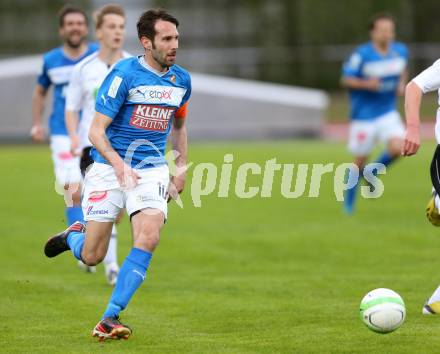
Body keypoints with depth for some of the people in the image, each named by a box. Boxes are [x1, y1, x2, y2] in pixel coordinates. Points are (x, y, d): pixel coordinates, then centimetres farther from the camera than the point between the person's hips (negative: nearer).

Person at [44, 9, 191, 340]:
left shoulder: (181, 80, 4)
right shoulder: (124, 74, -14)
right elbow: (96, 130, -16)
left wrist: (181, 170, 17)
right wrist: (118, 164, -32)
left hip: (152, 169, 4)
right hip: (109, 167, -4)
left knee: (148, 239, -22)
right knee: (91, 257, -2)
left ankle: (110, 318, -16)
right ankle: (74, 235, 37)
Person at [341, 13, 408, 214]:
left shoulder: (401, 51, -1)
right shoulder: (362, 54, -15)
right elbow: (346, 79, -9)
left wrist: (402, 84, 0)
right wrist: (366, 84, -25)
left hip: (388, 113, 3)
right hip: (364, 115, -3)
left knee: (397, 148, -21)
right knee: (360, 162, 4)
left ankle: (371, 174, 9)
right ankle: (349, 202, 27)